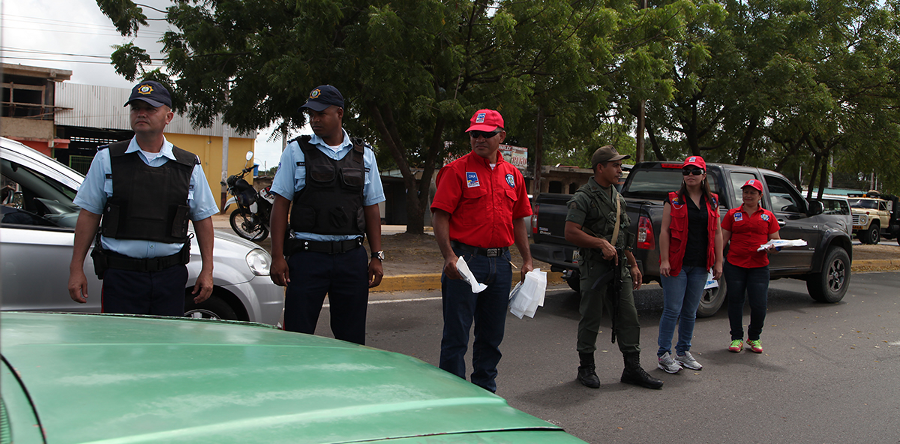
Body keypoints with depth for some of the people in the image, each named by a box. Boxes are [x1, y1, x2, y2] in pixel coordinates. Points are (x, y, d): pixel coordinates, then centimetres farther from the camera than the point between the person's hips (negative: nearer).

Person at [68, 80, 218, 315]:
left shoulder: (190, 166, 7)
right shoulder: (107, 159, 6)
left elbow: (203, 218, 10)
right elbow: (89, 214, 5)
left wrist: (207, 270, 5)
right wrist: (76, 269, 1)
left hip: (170, 276, 1)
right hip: (120, 273, -1)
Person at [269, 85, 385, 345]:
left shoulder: (364, 155, 10)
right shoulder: (297, 151, 4)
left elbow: (371, 208, 12)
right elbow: (281, 204, 2)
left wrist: (377, 256, 5)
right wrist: (278, 256, -6)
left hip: (352, 258, 2)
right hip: (308, 255, -2)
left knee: (352, 340, 8)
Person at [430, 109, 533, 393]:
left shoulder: (512, 174, 12)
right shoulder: (457, 170, -4)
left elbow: (518, 220, 18)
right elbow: (440, 216, -10)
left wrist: (527, 260, 13)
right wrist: (449, 256, -20)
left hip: (501, 262, 5)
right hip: (465, 261, -5)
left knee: (492, 334, 14)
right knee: (457, 334, 0)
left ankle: (485, 390, 28)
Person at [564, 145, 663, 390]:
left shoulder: (617, 197, 16)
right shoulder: (584, 197, -9)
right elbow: (571, 233, -17)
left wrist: (633, 264, 19)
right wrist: (601, 243, -20)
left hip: (619, 266, 7)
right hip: (595, 266, -7)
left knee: (628, 316, 6)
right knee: (591, 318, 2)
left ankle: (632, 368, 13)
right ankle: (586, 368, 15)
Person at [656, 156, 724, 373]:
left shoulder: (712, 202, 11)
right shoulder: (673, 200, 0)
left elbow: (717, 233, 12)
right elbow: (664, 231, -5)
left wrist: (718, 262, 6)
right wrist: (664, 260, -12)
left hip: (700, 266, 4)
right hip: (676, 264, -4)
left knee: (691, 312, 10)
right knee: (672, 310, -5)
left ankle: (683, 352, 21)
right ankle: (664, 354, 4)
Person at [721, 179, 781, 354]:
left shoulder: (768, 216, 10)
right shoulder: (732, 214, 8)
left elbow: (775, 239, 12)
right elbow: (723, 239, 5)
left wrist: (773, 248, -11)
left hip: (759, 267, 0)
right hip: (734, 265, 0)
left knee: (759, 305, -3)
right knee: (735, 302, 5)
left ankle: (754, 338, 19)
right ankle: (737, 339, 18)